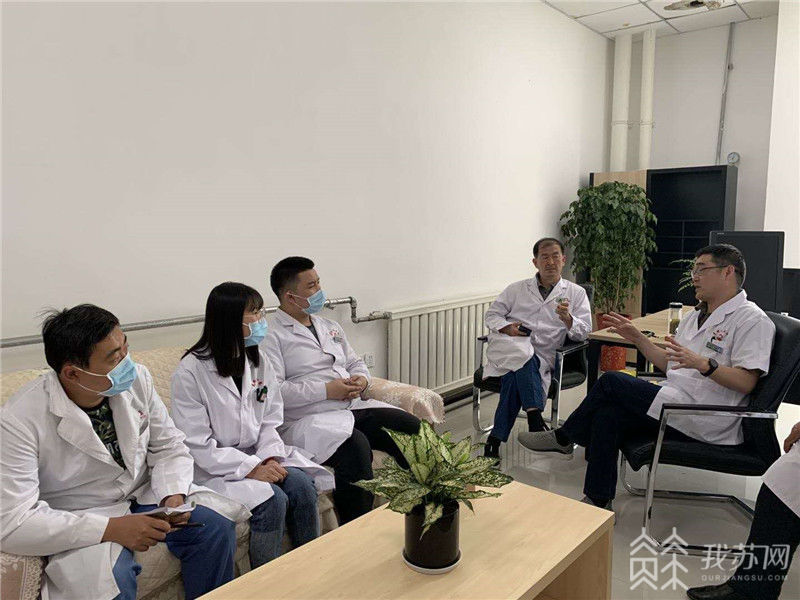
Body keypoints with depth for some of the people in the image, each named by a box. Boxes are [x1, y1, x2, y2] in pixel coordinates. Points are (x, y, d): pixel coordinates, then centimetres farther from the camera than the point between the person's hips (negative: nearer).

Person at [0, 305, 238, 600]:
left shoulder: (137, 379, -10)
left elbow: (168, 446, 2)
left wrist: (174, 495, -18)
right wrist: (112, 528, -31)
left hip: (143, 495, 5)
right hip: (79, 519, -4)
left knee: (216, 528, -13)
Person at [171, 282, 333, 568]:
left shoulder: (258, 360, 5)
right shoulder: (191, 372, -15)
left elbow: (271, 419, 8)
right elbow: (198, 445, -17)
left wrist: (270, 458, -11)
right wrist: (251, 468, -22)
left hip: (257, 456, 6)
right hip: (215, 467, -5)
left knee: (301, 485, -18)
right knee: (272, 500, -25)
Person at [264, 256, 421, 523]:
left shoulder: (330, 327, 21)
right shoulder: (272, 336, -5)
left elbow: (356, 363, 26)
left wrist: (361, 379, 1)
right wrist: (326, 390, -17)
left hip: (355, 406, 7)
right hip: (308, 419, -7)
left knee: (414, 428, -12)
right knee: (356, 445, -35)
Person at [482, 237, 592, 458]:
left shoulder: (576, 293, 17)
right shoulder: (518, 289, 20)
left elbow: (583, 331, 6)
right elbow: (492, 315, 18)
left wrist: (567, 318, -16)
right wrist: (507, 328, -4)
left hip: (541, 358, -1)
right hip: (508, 347, 1)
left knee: (514, 377, -34)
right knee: (522, 353, -37)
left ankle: (495, 439, -29)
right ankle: (535, 418, -40)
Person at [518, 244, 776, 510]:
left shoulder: (751, 319, -7)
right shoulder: (694, 316, 21)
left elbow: (746, 382, -17)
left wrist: (703, 364, -32)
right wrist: (638, 338, 15)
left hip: (705, 423, -8)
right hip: (676, 403, 9)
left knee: (611, 383, -14)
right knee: (608, 415, -15)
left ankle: (563, 438, 5)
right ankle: (598, 503, -6)